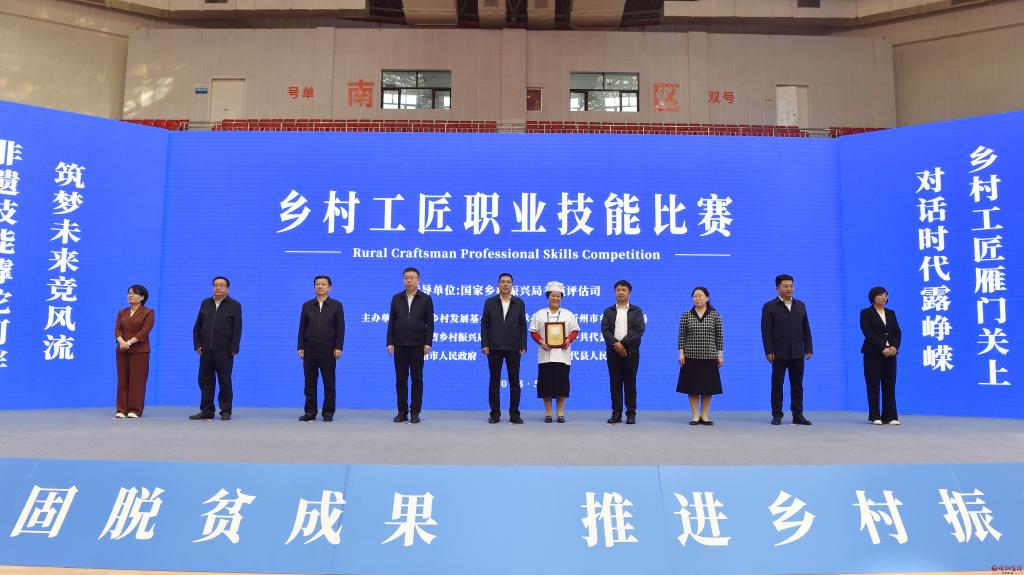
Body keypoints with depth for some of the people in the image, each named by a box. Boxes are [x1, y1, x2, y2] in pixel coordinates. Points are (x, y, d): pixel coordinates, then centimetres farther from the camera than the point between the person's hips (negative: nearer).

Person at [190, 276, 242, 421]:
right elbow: (197, 326, 13)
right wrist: (197, 345, 4)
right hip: (206, 350, 4)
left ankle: (226, 411, 8)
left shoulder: (234, 305, 1)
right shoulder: (205, 304, 13)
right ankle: (206, 411, 11)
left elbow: (237, 329, -3)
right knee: (205, 381, 5)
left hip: (224, 351, -4)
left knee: (225, 382, 1)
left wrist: (233, 349, -10)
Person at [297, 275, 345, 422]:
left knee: (329, 383, 2)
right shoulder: (307, 305, 10)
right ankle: (310, 412, 12)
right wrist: (300, 347, 1)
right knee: (310, 383, 4)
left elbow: (340, 328, 0)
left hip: (328, 350, -2)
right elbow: (302, 328, 9)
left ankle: (328, 413, 9)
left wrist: (338, 347, -8)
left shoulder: (336, 305, 4)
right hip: (310, 349, 2)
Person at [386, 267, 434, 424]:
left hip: (417, 345, -2)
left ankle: (415, 412, 9)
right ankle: (402, 411, 11)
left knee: (417, 379, 3)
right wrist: (390, 342, 0)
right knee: (401, 379, 4)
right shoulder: (396, 298, 9)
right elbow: (391, 322, 7)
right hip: (399, 345, 2)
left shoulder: (426, 299, 2)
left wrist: (428, 343, -8)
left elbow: (430, 323, 0)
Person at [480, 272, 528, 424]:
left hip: (513, 348, 0)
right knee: (494, 381, 4)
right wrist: (484, 344, -5)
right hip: (494, 347, 0)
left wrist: (523, 346, -3)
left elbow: (523, 326, 4)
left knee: (514, 381, 3)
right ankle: (495, 413, 11)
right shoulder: (489, 302, 5)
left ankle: (514, 414, 10)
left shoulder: (519, 303, 6)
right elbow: (484, 325, 3)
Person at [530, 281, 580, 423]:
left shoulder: (568, 314, 11)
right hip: (545, 355, 0)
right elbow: (533, 331, 6)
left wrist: (569, 339, -11)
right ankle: (548, 413, 8)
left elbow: (575, 331, 8)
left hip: (562, 354, 0)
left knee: (562, 383, 0)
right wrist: (540, 341, -12)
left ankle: (561, 413, 9)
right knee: (546, 384, 0)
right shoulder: (539, 314, 9)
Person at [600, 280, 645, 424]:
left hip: (631, 352, -1)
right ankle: (616, 413, 7)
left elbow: (639, 329, -6)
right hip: (613, 351, 1)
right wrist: (616, 344, -15)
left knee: (630, 383, 2)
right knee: (615, 383, 3)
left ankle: (631, 414, 7)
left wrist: (623, 343, -15)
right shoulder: (608, 311, 11)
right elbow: (605, 329, 0)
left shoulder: (636, 311, 7)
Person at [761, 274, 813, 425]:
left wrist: (808, 348, 5)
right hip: (779, 353, -3)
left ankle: (798, 415, 11)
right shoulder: (769, 307, -1)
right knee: (777, 385, 2)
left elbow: (806, 329, 12)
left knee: (797, 385, 5)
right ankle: (777, 415, 8)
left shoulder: (800, 305, 12)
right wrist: (769, 351, -12)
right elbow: (766, 331, -5)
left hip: (797, 353, 3)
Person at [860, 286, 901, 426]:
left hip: (890, 353, 4)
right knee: (874, 385, -2)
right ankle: (875, 416, 2)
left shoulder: (891, 313, 15)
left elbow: (898, 332, 8)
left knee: (889, 385, 2)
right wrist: (882, 348, -18)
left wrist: (894, 347, -10)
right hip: (873, 353, -4)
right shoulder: (866, 313, 0)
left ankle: (889, 416, 4)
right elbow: (868, 333, -11)